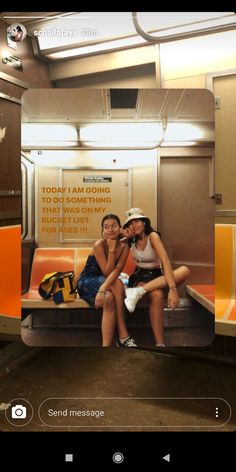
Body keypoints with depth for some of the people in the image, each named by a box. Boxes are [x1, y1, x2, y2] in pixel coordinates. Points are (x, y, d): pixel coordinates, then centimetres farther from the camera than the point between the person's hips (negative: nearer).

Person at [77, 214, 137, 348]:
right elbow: (107, 272, -22)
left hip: (106, 283, 4)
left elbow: (116, 271, -21)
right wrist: (111, 249, -25)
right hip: (87, 283, -3)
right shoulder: (99, 245, -18)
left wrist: (103, 288, -38)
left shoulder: (124, 247, -7)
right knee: (117, 284, -32)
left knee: (109, 298, -33)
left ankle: (106, 344, -27)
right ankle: (123, 336, -28)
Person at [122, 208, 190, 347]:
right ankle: (160, 343, -33)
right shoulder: (131, 240, 1)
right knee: (157, 295, -37)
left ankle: (138, 291, -39)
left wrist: (173, 288, -41)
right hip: (139, 276, 0)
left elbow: (165, 261, -26)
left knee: (185, 270, -31)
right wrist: (124, 237, -6)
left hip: (156, 276, 0)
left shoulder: (152, 236, -12)